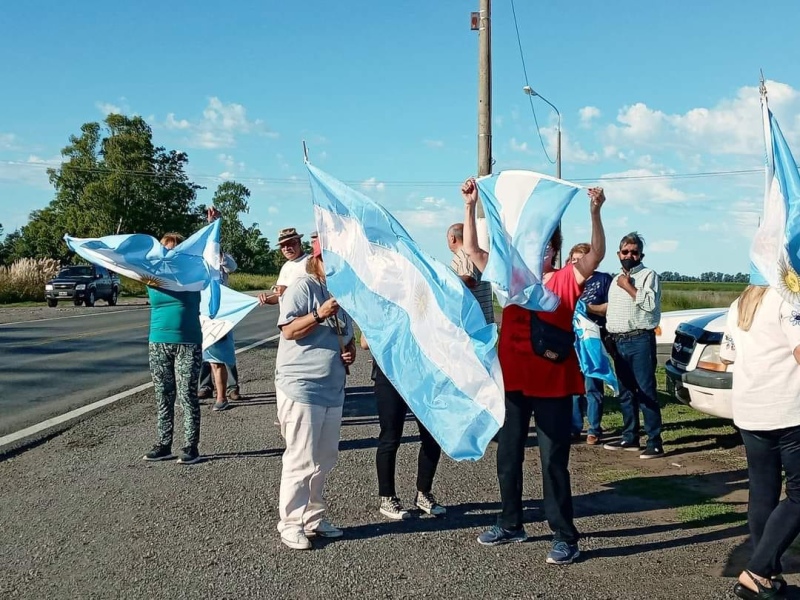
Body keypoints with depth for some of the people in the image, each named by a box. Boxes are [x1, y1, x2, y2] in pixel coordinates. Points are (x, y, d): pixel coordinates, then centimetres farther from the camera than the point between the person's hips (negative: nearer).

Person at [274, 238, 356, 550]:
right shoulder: (302, 288, -7)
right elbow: (288, 330, -15)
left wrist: (350, 352, 6)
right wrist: (320, 315, -26)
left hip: (333, 390, 8)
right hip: (301, 387, -8)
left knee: (325, 459, 12)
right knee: (302, 460, -5)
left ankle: (313, 517, 25)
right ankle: (291, 523, 7)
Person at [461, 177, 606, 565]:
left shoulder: (566, 281, -3)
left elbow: (596, 255, -19)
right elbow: (472, 249, 2)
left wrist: (595, 211, -30)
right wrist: (471, 205, -8)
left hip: (552, 387, -4)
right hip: (512, 383, 4)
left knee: (554, 463, 2)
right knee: (508, 458, 15)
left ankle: (565, 537, 14)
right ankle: (511, 525, 32)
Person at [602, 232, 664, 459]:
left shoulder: (648, 275, -1)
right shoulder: (616, 280, 21)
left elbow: (650, 303, -16)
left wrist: (628, 287, -10)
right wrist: (609, 335, 16)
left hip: (640, 340, -7)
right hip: (618, 342, 7)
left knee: (646, 391, -9)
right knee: (625, 392, 12)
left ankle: (655, 443, -8)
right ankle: (630, 438, 20)